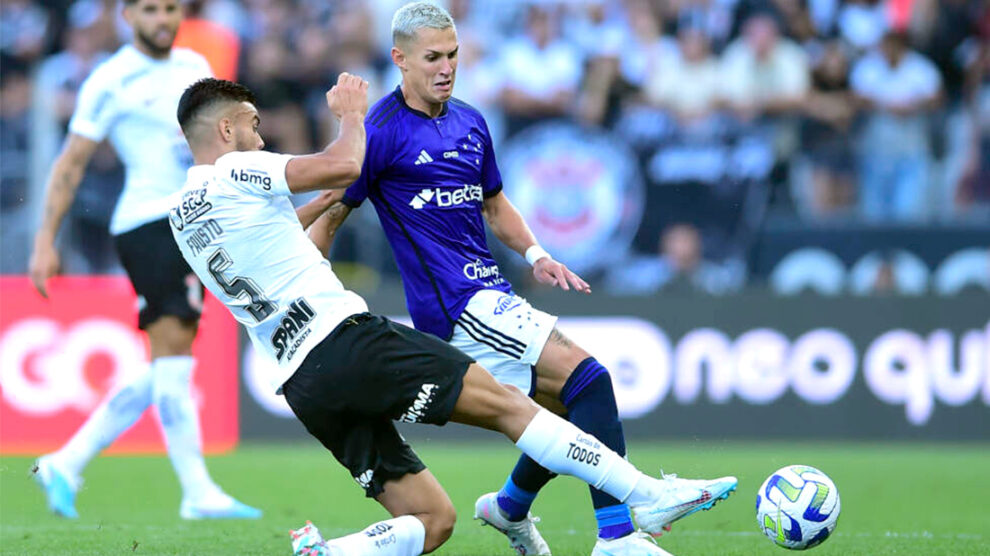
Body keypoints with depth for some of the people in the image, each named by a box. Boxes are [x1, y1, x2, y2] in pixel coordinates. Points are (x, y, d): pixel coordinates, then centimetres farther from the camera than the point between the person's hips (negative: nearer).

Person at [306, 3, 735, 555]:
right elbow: (327, 217, -5)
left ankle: (510, 507, 39)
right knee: (587, 375, -20)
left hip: (491, 295, 8)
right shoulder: (383, 132, -9)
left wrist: (536, 255, 11)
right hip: (455, 304, -8)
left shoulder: (471, 123, 14)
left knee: (570, 412, 13)